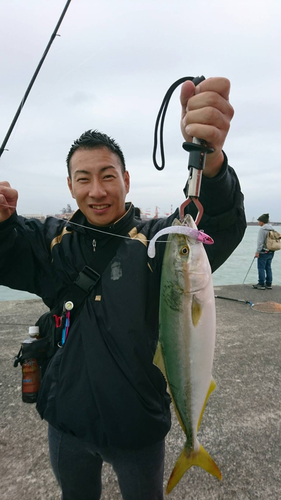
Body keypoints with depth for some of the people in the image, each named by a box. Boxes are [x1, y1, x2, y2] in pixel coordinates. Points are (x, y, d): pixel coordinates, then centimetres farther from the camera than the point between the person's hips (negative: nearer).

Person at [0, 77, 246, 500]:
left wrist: (210, 161, -53)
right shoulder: (54, 240, -5)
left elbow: (220, 228, -33)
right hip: (66, 421, 3)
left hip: (138, 426, -2)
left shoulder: (154, 241, -18)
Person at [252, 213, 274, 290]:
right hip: (271, 252, 8)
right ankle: (269, 284, 17)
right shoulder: (272, 229, 11)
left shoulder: (262, 229, -15)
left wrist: (257, 251, -14)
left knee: (261, 268, -1)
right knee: (268, 268, 12)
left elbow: (260, 242, -18)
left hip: (264, 252, -8)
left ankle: (261, 284, 2)